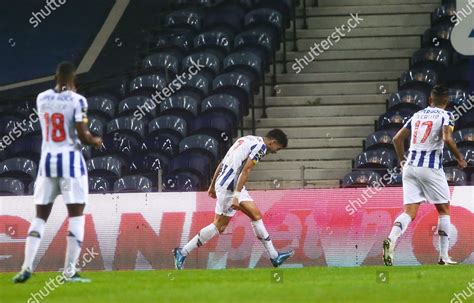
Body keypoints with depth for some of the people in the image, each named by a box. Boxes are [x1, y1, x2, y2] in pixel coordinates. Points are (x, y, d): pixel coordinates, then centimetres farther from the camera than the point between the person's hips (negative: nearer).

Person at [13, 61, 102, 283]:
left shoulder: (42, 99, 5)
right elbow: (82, 135, -13)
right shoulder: (77, 101, -9)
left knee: (40, 216, 10)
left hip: (47, 160, 4)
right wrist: (95, 141, 8)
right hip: (70, 159, -4)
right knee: (76, 215, 1)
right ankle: (69, 271, -6)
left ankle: (27, 267, -1)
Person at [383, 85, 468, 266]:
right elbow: (447, 138, -18)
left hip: (410, 167, 4)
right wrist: (460, 159, -5)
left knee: (410, 211, 0)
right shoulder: (445, 116, -1)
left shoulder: (418, 115, 16)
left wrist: (402, 161, 26)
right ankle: (443, 256, 9)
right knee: (444, 209, 11)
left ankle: (391, 239, -28)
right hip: (431, 168, -4)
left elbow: (397, 139, 16)